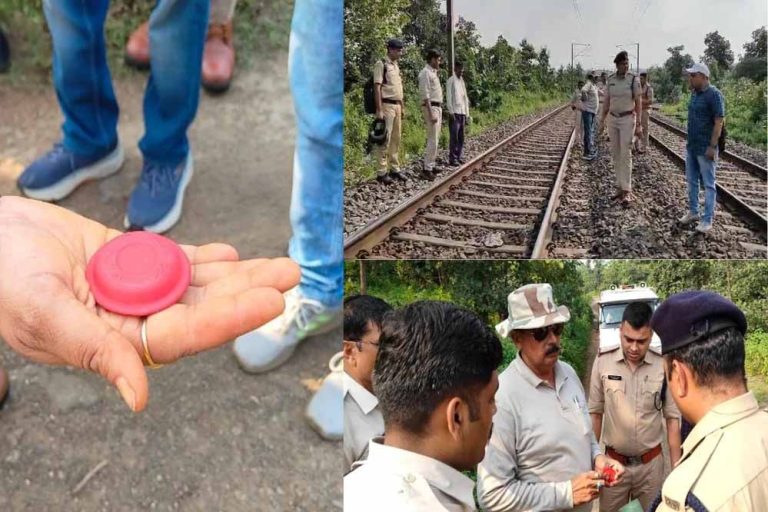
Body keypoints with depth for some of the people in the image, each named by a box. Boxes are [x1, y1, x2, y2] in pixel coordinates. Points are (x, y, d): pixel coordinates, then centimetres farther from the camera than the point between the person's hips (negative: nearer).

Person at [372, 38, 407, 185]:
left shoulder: (396, 66, 17)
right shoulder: (381, 64, -8)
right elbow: (377, 87, -14)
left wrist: (403, 107, 17)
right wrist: (379, 109, -20)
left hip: (397, 106, 8)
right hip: (387, 106, -8)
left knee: (396, 139, 10)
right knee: (385, 139, -7)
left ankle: (395, 169, 18)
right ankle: (382, 172, -3)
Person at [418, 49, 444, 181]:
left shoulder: (433, 72, 17)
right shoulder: (425, 73, -12)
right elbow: (425, 95, -19)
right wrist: (431, 113, -24)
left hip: (438, 107, 10)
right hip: (431, 107, -10)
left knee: (435, 139, 12)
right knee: (432, 140, -13)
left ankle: (430, 165, 18)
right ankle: (427, 169, -12)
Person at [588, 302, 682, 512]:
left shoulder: (664, 366, -11)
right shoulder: (603, 363, -11)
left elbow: (672, 418, -3)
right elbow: (595, 414, -1)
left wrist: (676, 468, -2)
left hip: (651, 464, 0)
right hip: (613, 462, 0)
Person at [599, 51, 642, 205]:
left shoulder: (634, 79, -9)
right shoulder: (611, 80, 4)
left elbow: (638, 102, -8)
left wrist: (638, 125, -12)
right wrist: (602, 120, 3)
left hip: (628, 120, -5)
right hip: (613, 120, 5)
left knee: (625, 155, -11)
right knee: (615, 155, 7)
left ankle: (627, 191, -8)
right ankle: (620, 188, 16)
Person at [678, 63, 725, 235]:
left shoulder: (714, 95, -15)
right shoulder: (694, 93, 9)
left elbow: (719, 122, -17)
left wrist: (712, 147, -20)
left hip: (705, 149, -8)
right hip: (691, 147, 8)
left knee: (708, 184, 0)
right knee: (692, 181, 14)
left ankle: (708, 219, 6)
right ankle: (693, 212, 26)